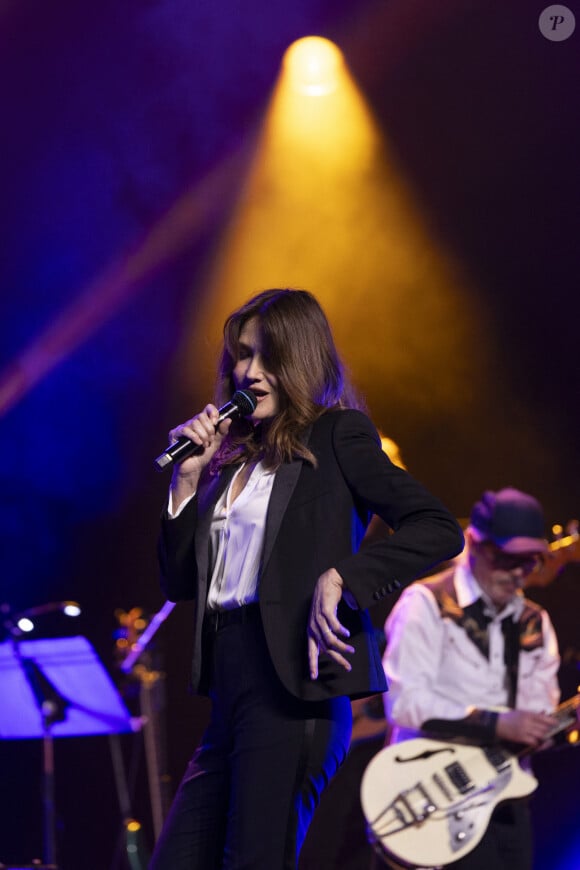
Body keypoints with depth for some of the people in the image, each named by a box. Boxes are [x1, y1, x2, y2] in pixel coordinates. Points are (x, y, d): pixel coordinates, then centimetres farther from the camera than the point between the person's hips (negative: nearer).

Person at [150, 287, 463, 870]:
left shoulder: (336, 435, 0)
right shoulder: (233, 458, 18)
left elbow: (438, 530, -10)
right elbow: (179, 582, 16)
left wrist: (339, 579, -20)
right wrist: (188, 479, 5)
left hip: (292, 688, -7)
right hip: (228, 692, 7)